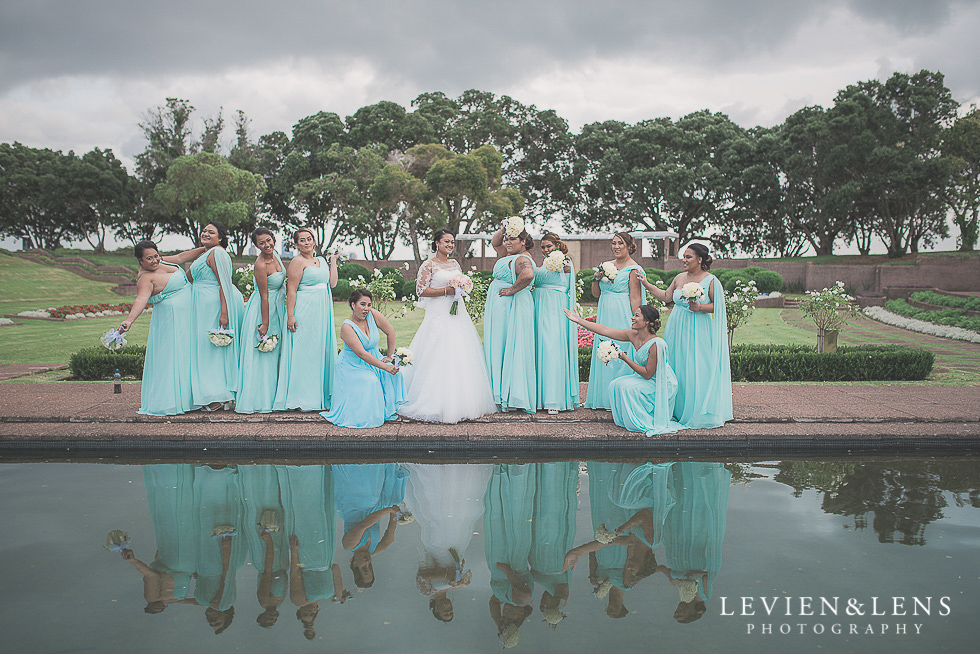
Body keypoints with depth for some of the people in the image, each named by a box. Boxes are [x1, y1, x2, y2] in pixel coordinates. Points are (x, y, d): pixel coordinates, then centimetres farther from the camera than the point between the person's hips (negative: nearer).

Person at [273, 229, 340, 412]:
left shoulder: (321, 260, 16)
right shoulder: (298, 262, -7)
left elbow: (332, 283, 10)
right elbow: (291, 290, -12)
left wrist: (333, 261, 11)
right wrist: (290, 316, -19)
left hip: (322, 312, 8)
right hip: (305, 311, -8)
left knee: (322, 349, 10)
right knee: (304, 352, -5)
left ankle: (322, 394, 18)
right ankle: (302, 398, 1)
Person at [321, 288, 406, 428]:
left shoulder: (373, 314, -11)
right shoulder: (347, 327, -24)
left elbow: (390, 332, 0)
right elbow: (361, 353, -30)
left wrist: (390, 356, 0)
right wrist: (385, 367, -34)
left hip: (374, 360, 5)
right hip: (353, 367, -5)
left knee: (394, 373, -18)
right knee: (370, 382, -30)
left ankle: (389, 407, 1)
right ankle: (366, 416, -5)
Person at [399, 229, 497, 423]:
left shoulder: (455, 264, 16)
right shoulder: (429, 265, -3)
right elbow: (421, 290, -9)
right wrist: (446, 290, -14)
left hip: (458, 315, 7)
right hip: (439, 315, -7)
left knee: (460, 357, 5)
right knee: (439, 358, -9)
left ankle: (460, 403, 12)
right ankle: (437, 406, -5)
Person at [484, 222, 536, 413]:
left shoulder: (522, 259, -15)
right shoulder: (510, 256, 15)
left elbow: (528, 275, -36)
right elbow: (494, 243, 26)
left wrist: (512, 290, -24)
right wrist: (502, 229, 9)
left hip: (512, 309, -10)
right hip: (501, 310, 10)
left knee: (508, 349, -6)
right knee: (499, 348, 9)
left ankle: (510, 396, -1)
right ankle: (502, 393, 12)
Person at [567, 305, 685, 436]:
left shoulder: (656, 344, -28)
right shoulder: (633, 335, -7)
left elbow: (648, 374, -24)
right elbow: (604, 330, -5)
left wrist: (625, 358, -23)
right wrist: (579, 320, -5)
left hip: (663, 385, -7)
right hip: (647, 381, 7)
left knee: (626, 387, -22)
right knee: (615, 385, -7)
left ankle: (641, 423, -4)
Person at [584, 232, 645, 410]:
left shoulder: (633, 269, -6)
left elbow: (635, 299, -10)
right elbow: (596, 294, 15)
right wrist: (597, 278, -2)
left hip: (622, 316, -7)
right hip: (605, 315, 7)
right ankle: (603, 398, 17)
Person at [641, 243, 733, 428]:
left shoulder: (710, 280, -6)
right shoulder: (679, 278, 10)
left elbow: (718, 305, -5)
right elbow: (666, 296, 16)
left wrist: (700, 307, -20)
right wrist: (646, 285, 14)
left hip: (698, 331, -5)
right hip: (677, 329, 5)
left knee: (696, 369, -3)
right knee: (677, 367, 8)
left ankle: (697, 412, 8)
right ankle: (678, 408, 20)